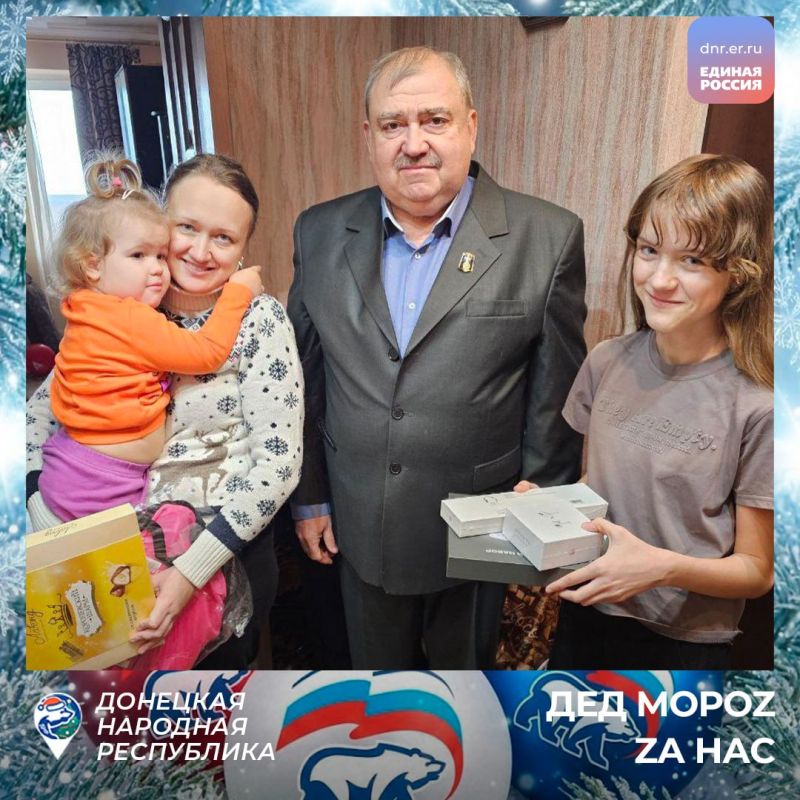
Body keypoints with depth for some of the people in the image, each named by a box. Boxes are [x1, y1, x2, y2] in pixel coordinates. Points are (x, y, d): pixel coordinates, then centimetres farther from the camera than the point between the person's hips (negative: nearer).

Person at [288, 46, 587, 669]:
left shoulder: (547, 238, -12)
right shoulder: (321, 233, -2)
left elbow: (556, 396, -7)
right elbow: (305, 379, 3)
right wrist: (309, 498, 7)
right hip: (360, 529, 3)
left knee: (466, 664, 25)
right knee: (377, 667, 26)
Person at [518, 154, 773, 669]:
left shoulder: (757, 408, -20)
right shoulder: (608, 362, -7)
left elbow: (756, 570, -10)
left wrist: (665, 567, -27)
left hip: (684, 646, -4)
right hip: (585, 616, 4)